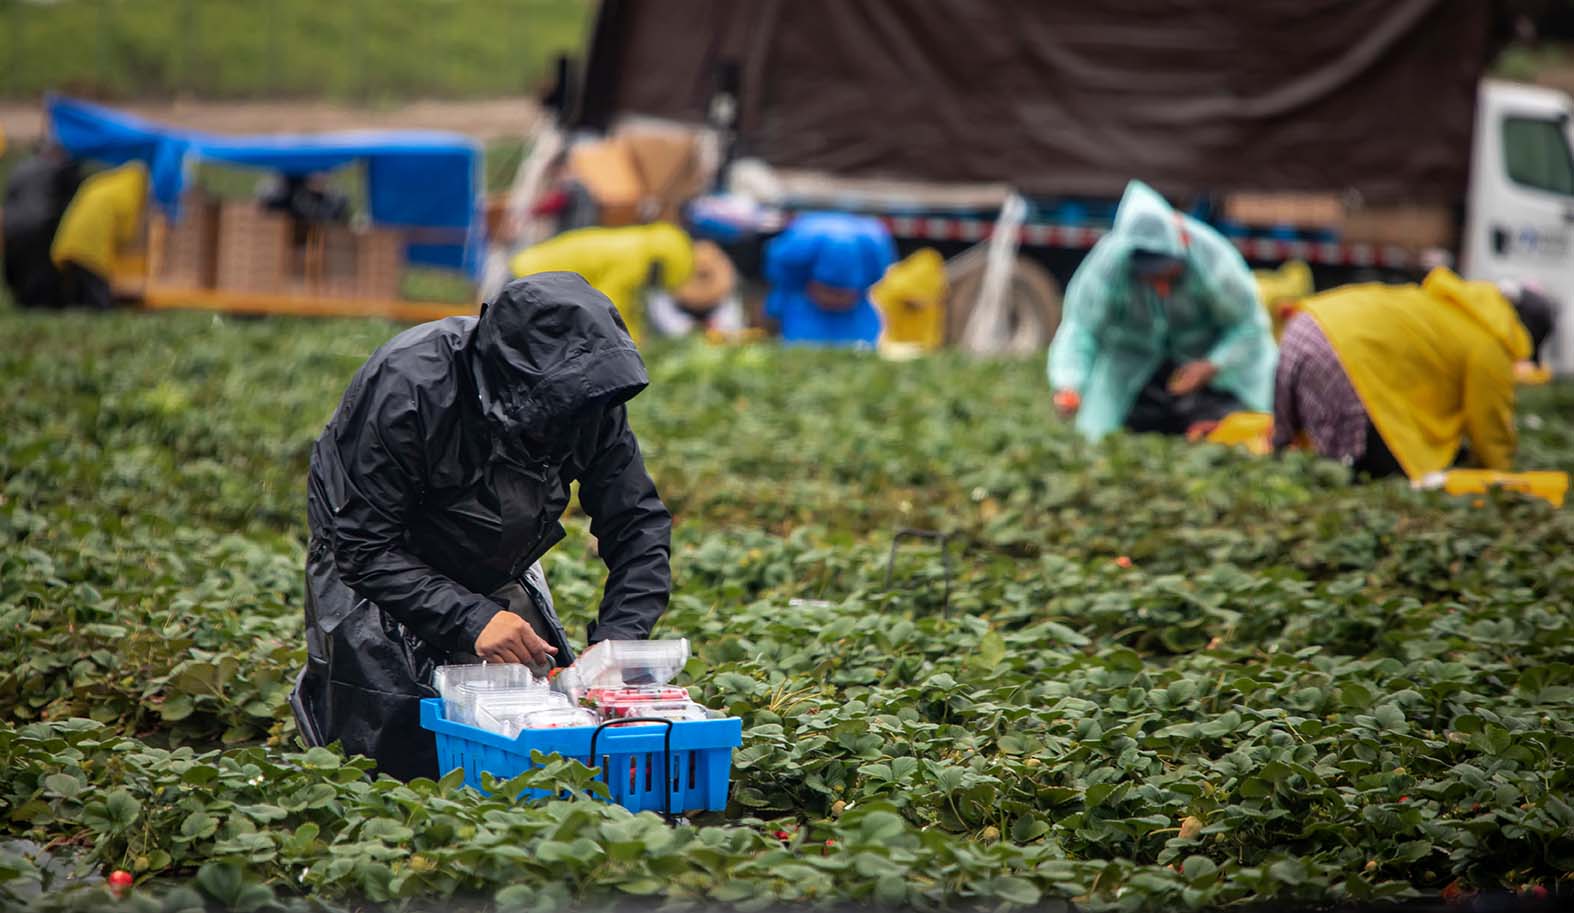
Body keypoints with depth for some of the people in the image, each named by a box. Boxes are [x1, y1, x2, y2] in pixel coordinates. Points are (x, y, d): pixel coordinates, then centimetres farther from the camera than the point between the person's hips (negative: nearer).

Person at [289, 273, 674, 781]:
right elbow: (365, 548, -32)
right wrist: (471, 619, -42)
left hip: (497, 571, 5)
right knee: (406, 754, -18)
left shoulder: (587, 401, -21)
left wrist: (617, 641, -29)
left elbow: (639, 526, -13)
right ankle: (321, 694, 14)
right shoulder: (405, 389, -36)